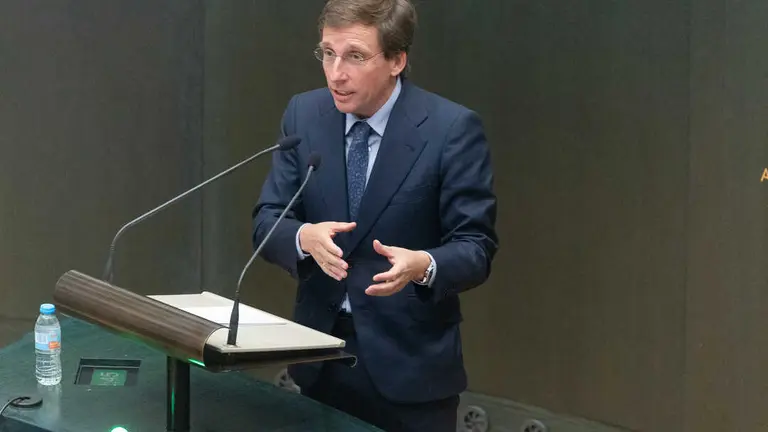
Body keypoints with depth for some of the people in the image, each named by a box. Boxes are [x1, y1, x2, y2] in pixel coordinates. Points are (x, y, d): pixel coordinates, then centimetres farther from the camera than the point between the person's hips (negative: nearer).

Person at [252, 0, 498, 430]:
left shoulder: (452, 128, -13)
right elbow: (267, 222, 0)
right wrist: (306, 236, -23)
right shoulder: (304, 115, 0)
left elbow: (476, 246, -12)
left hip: (411, 361, -3)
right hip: (320, 351, 4)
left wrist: (423, 265, -33)